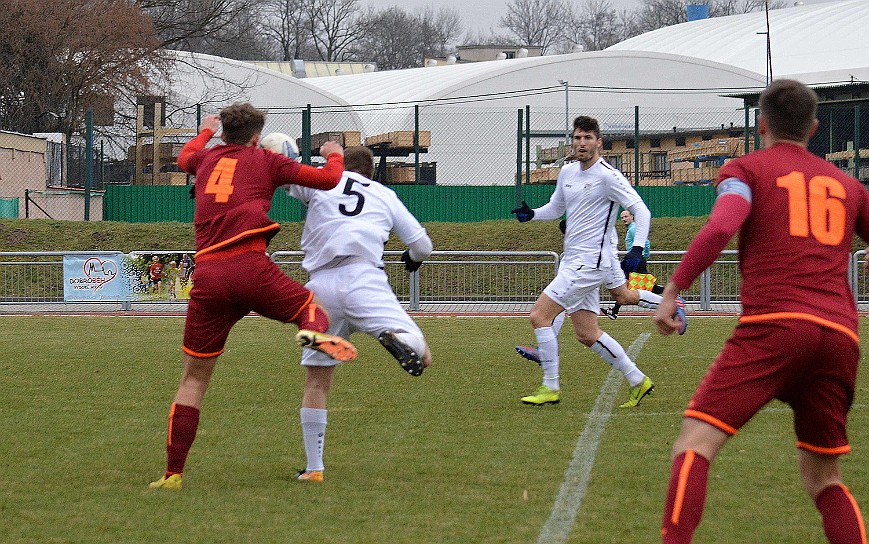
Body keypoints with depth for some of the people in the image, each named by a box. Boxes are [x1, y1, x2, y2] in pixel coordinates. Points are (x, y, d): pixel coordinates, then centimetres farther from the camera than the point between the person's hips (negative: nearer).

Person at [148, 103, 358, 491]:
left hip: (207, 275, 3)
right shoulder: (264, 160, 13)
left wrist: (206, 131, 68)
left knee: (193, 378, 8)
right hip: (249, 267, -3)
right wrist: (334, 155, 34)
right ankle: (314, 333, -20)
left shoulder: (208, 158, 23)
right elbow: (328, 180, 12)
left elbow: (184, 158, 49)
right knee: (314, 308, 19)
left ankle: (173, 474, 2)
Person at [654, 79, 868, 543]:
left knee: (694, 444, -9)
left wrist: (672, 290, -6)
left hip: (773, 323, -4)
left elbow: (720, 228, -8)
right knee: (823, 478, 16)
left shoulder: (747, 169, 11)